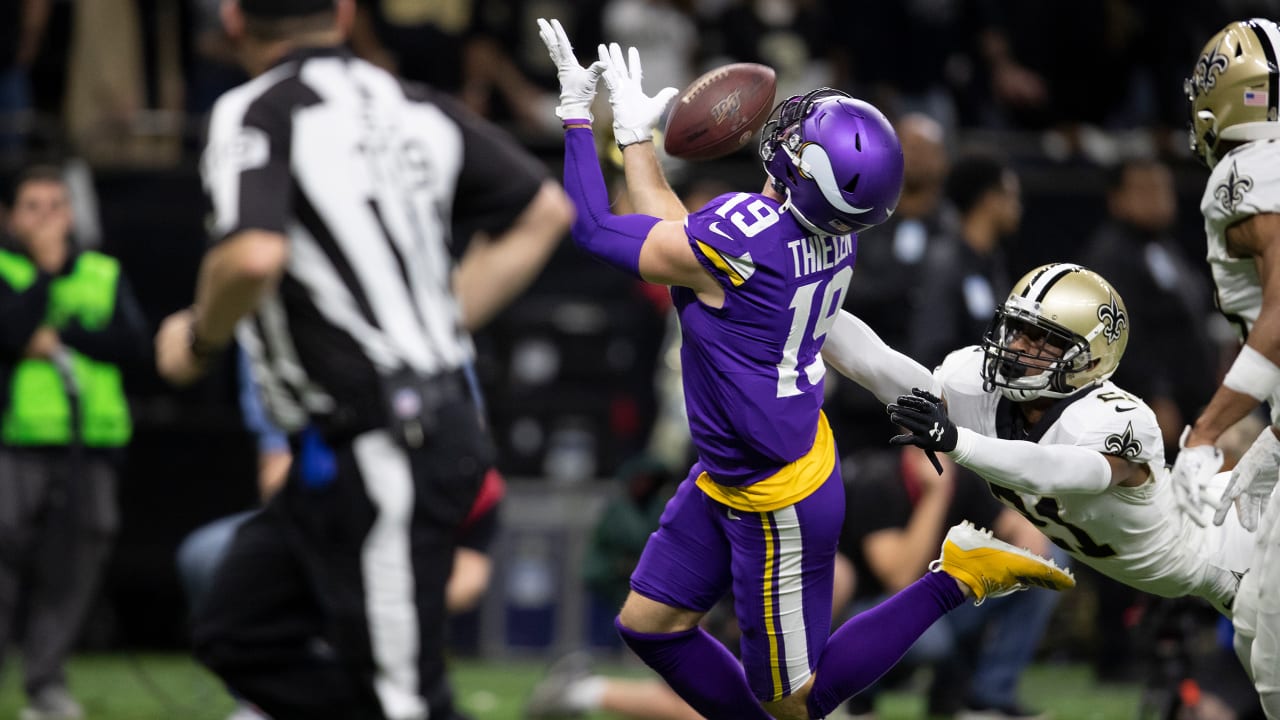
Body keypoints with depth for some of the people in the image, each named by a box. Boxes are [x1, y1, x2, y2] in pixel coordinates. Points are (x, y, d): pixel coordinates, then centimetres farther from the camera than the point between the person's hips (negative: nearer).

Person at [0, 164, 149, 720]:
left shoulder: (105, 274, 17)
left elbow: (133, 344, 2)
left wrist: (60, 336, -5)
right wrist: (45, 269, -7)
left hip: (92, 446, 3)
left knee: (70, 570, 0)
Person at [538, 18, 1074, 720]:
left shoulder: (736, 241, -32)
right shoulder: (827, 230, -7)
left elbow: (595, 229, -16)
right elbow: (680, 233, 8)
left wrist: (576, 115, -7)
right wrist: (635, 136, 12)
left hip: (779, 504, -9)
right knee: (648, 623, 15)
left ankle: (953, 580, 5)